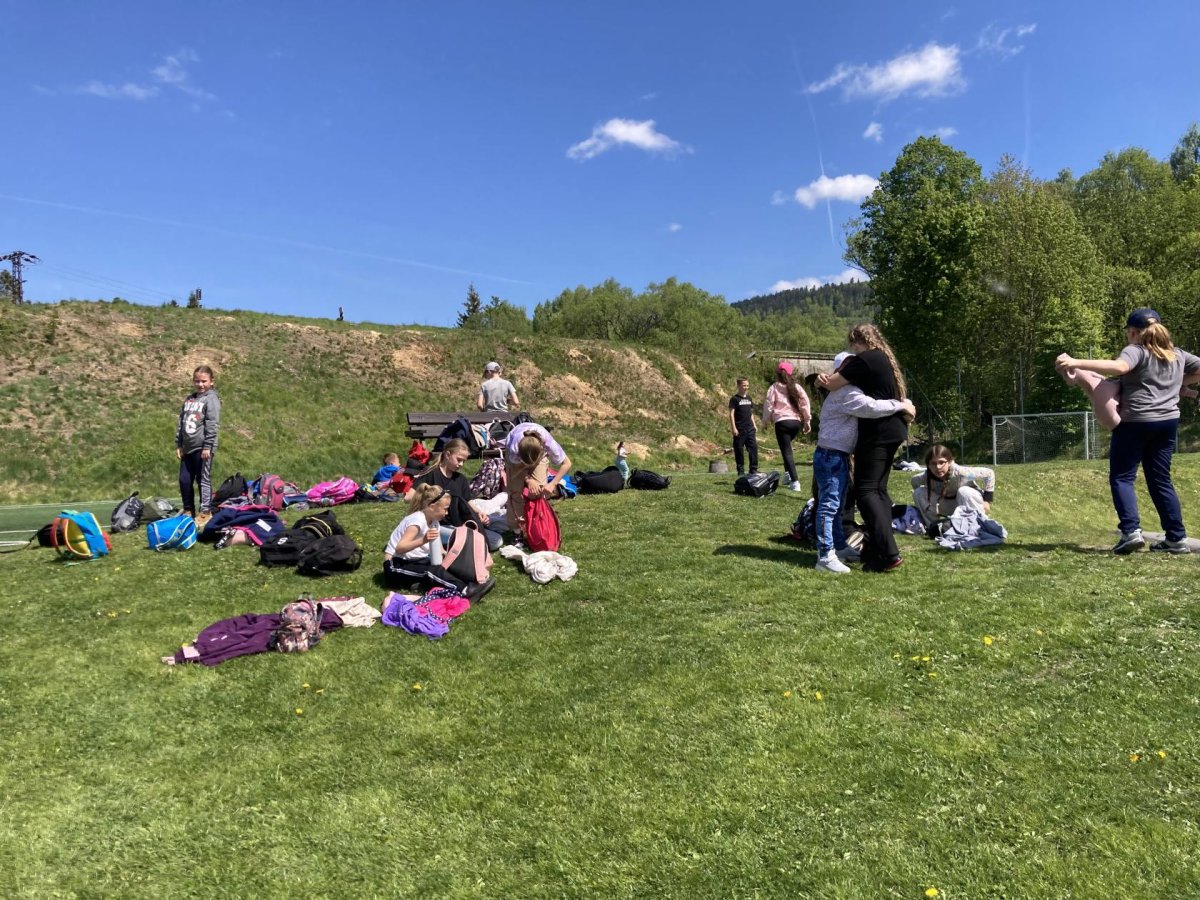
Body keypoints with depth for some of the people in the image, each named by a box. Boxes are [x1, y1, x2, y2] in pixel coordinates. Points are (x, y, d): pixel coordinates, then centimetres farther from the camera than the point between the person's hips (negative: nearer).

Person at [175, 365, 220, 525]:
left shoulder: (211, 399, -7)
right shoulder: (189, 399, 15)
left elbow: (212, 425, -13)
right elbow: (181, 422, 17)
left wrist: (207, 447, -17)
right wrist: (178, 445, 13)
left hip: (202, 448, -7)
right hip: (188, 448, 7)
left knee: (203, 480, -1)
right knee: (184, 480, 10)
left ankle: (205, 512, 8)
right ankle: (188, 510, 23)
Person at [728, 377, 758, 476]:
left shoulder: (749, 398, 14)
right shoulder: (735, 399, -4)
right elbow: (731, 414, -9)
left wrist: (754, 425, 16)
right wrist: (733, 428, -15)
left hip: (750, 428, 5)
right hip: (739, 429, -5)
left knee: (753, 448, -1)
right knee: (739, 450, 0)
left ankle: (753, 469, 4)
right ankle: (740, 471, 7)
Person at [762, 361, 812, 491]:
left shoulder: (774, 387, 4)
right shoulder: (796, 387, 12)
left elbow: (768, 405, 1)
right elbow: (805, 403, 8)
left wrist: (766, 421, 13)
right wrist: (807, 420, 13)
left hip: (782, 422, -4)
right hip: (796, 422, 4)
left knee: (787, 452, -6)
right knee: (787, 447, 28)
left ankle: (795, 481, -18)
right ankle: (788, 474, 20)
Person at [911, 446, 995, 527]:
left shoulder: (960, 472, -34)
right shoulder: (927, 476, -24)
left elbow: (989, 473, -22)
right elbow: (914, 481, 0)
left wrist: (987, 500, -21)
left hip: (970, 502, -3)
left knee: (964, 492, -37)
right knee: (918, 493, -19)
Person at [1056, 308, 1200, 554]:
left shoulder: (1136, 351, -8)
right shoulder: (1177, 354, 16)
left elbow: (1118, 367, -30)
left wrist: (1076, 363, -35)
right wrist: (1179, 383, 26)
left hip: (1136, 422, -7)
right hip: (1168, 422, 7)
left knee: (1121, 477, -1)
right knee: (1160, 479, 13)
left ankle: (1131, 531, -14)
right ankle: (1177, 538, 11)